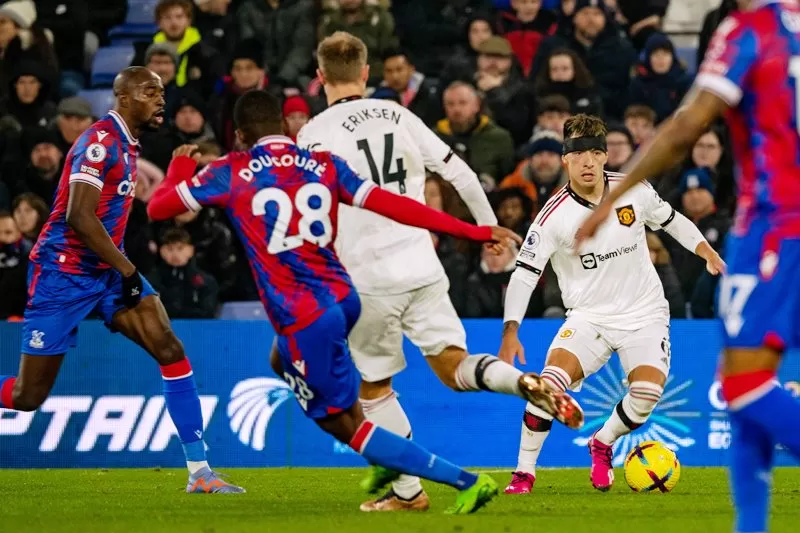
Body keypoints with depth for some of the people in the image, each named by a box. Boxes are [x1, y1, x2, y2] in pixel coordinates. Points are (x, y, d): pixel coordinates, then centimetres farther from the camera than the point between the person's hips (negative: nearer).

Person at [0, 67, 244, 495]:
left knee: (170, 351, -8)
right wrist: (127, 270, -20)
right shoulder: (101, 140, -17)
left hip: (105, 270, 8)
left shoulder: (127, 144, 12)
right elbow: (79, 217, -24)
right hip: (63, 272, -8)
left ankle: (199, 471, -8)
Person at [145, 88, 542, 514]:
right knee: (282, 362, 35)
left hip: (302, 318, -6)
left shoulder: (231, 173, -2)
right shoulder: (324, 164, 6)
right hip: (343, 298, 6)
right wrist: (473, 231, -1)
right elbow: (393, 206, -2)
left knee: (344, 425, 2)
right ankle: (386, 461, 30)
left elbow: (159, 207, 6)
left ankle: (467, 482, -11)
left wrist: (180, 166, 27)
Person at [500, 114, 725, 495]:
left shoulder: (634, 190, -7)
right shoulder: (554, 215, -15)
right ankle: (524, 472, -10)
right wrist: (510, 331, -22)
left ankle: (603, 444, 12)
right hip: (588, 316, -2)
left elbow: (670, 219, 13)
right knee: (551, 379, -25)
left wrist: (706, 252, 4)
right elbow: (525, 271, -13)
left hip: (643, 313, 2)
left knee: (647, 392, -20)